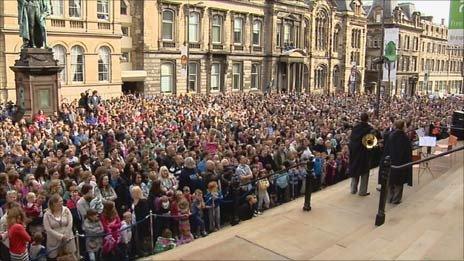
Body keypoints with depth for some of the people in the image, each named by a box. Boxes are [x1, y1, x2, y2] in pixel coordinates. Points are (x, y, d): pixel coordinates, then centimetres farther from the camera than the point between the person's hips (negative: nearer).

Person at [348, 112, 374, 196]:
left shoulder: (355, 127, -2)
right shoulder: (369, 128, -14)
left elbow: (351, 138, 2)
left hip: (354, 151, 4)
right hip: (364, 152, -4)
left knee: (355, 169, 16)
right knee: (364, 171, 7)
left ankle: (353, 189, 22)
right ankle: (362, 191, 9)